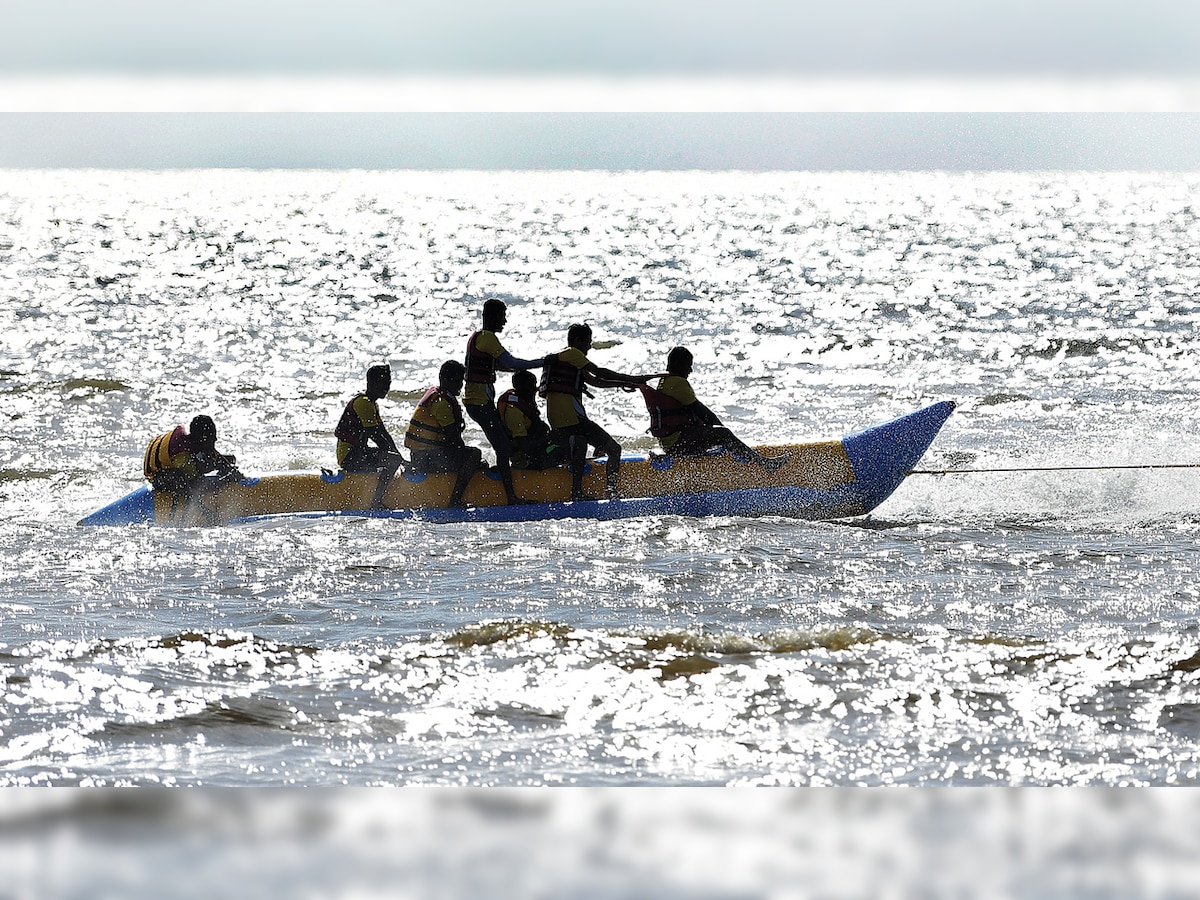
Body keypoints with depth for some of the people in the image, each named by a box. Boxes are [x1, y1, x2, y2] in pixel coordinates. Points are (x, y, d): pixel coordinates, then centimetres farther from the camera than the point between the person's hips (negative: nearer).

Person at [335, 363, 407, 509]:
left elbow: (383, 433, 19)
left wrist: (398, 455, 7)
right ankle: (376, 503, -26)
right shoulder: (363, 403, -15)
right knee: (393, 460, -24)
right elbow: (376, 436, -20)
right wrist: (399, 458, -15)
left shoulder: (372, 403, 18)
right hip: (350, 457, -11)